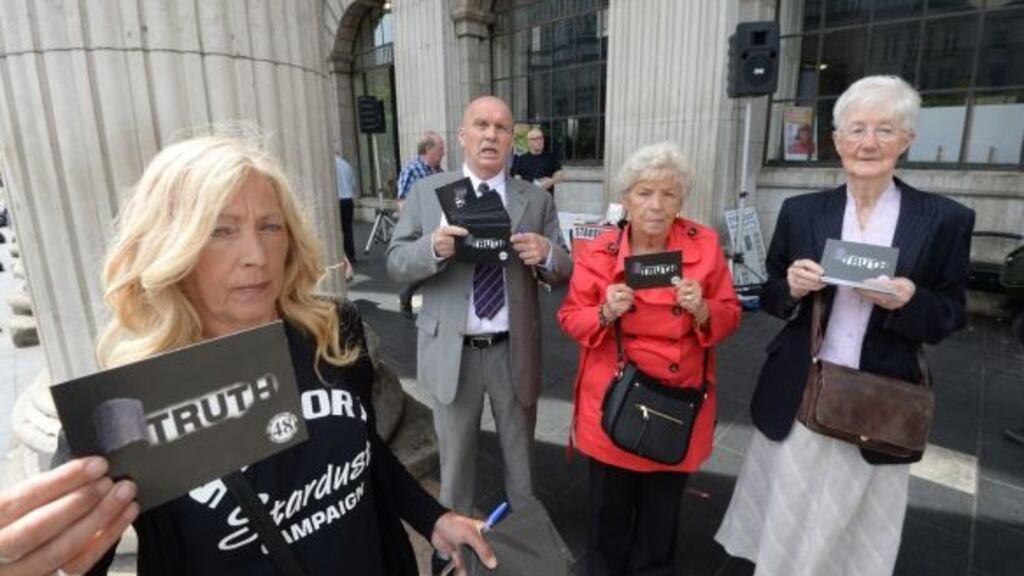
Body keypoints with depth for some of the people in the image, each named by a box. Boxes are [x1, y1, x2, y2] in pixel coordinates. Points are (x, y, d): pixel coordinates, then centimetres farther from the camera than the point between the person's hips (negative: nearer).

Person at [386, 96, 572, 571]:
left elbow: (565, 273, 0)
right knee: (456, 453, 20)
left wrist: (547, 254, -23)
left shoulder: (536, 199, 1)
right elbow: (396, 264, -5)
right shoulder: (426, 192, -2)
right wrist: (433, 247, -26)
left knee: (520, 450, 21)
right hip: (452, 350, 0)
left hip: (514, 351, 1)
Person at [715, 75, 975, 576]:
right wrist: (793, 287, -16)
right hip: (797, 398, 1)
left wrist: (910, 301, -20)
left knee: (853, 532, 16)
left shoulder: (945, 219, -2)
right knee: (787, 525, 14)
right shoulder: (800, 211, 1)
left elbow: (950, 318, 1)